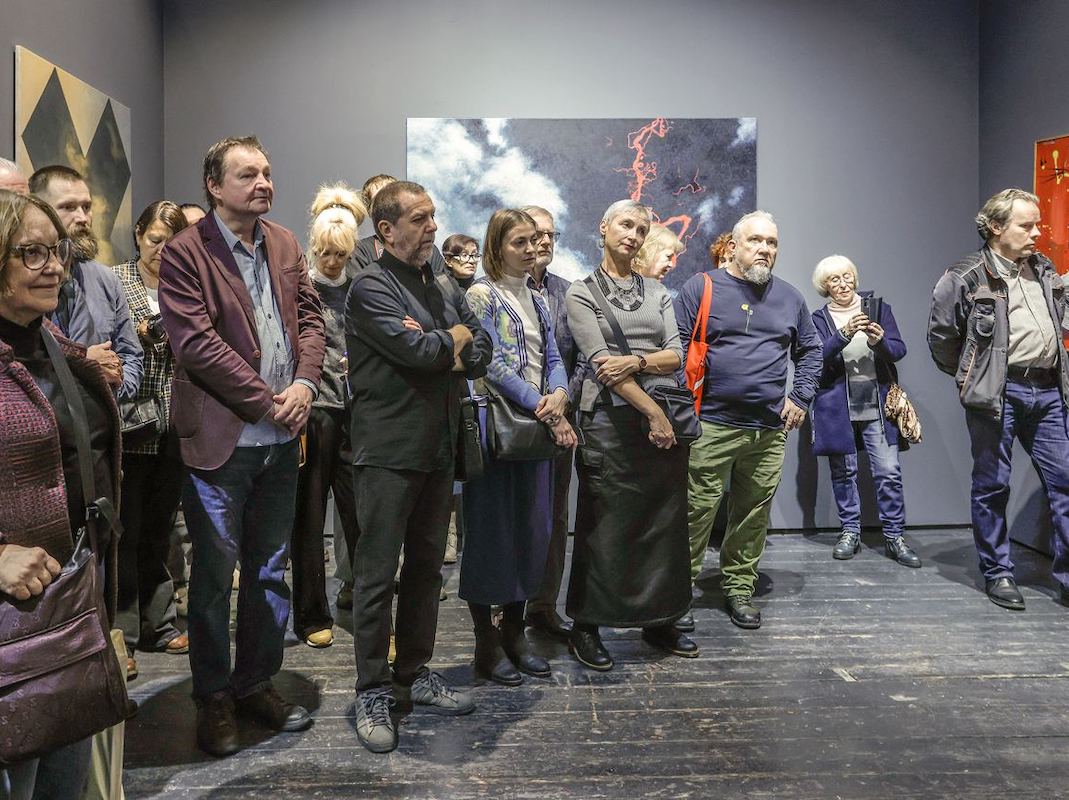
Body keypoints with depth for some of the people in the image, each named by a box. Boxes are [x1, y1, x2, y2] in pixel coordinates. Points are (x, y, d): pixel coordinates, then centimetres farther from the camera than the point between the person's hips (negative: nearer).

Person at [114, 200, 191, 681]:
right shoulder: (114, 281, -1)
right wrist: (139, 332, -17)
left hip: (176, 426, 4)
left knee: (159, 531, 15)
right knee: (126, 531, 2)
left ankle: (158, 624, 27)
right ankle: (121, 634, 14)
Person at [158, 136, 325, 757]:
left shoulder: (285, 245, 12)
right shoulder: (186, 252, -7)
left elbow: (310, 316, 10)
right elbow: (196, 341, -15)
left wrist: (305, 383, -8)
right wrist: (266, 400, -16)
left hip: (281, 437, 6)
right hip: (221, 438, -6)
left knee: (270, 567, 15)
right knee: (215, 572, 6)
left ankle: (257, 681, 31)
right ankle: (214, 697, 23)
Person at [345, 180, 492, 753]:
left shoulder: (442, 290, 16)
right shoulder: (371, 287, -8)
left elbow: (480, 355, 8)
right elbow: (418, 350, -21)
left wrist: (439, 347, -10)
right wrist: (455, 337, -2)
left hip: (438, 450, 8)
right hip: (389, 452, -7)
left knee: (426, 567, 14)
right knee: (377, 574, 1)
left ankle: (415, 674, 28)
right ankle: (372, 693, 13)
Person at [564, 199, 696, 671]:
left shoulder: (658, 293, 16)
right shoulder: (582, 292, 2)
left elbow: (676, 355, 6)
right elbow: (599, 360, -10)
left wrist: (635, 360, -14)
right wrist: (651, 410, -15)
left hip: (664, 419, 5)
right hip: (610, 419, -4)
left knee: (665, 523, 9)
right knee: (604, 528, -1)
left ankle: (660, 621, 24)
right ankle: (585, 627, 14)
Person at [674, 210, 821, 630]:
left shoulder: (789, 297, 15)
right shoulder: (702, 288, 1)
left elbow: (810, 349, 23)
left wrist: (800, 397, 12)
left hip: (770, 429, 4)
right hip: (711, 426, -4)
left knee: (754, 514, 10)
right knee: (697, 510, -3)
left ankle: (739, 589, 24)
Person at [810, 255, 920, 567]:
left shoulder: (878, 307, 9)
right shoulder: (820, 318, 7)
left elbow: (899, 350, 3)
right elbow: (819, 356, -8)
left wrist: (880, 341, -18)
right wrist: (844, 335, -23)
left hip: (877, 404, 0)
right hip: (838, 407, 0)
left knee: (889, 472, -4)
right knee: (843, 471, 6)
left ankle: (895, 537, 5)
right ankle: (850, 533, 17)